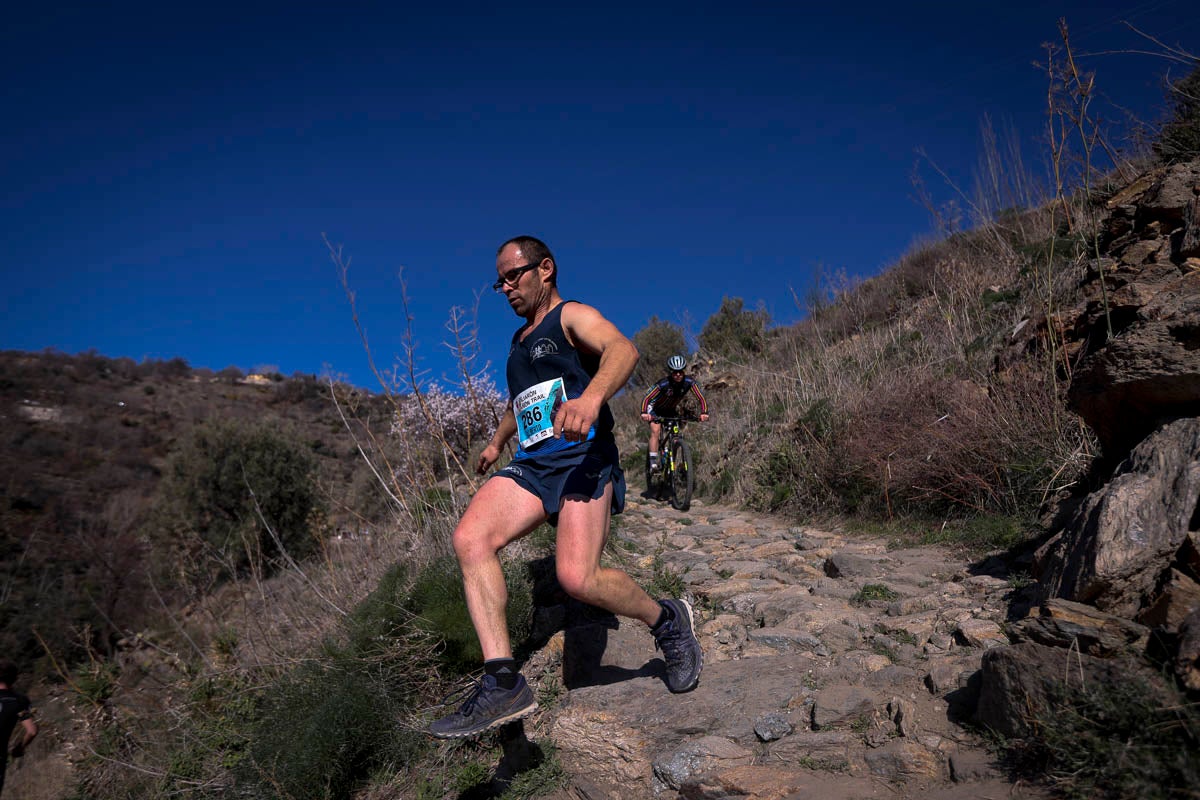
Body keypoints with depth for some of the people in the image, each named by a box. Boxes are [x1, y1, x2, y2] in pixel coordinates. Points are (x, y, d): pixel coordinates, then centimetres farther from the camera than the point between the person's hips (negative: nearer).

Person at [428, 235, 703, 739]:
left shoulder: (573, 316, 3)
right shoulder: (519, 342, 28)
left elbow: (623, 349, -20)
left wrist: (591, 397, -41)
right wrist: (497, 442, 57)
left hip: (583, 457, -7)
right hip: (531, 465, 7)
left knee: (577, 578, -25)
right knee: (470, 538, -21)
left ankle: (666, 621, 5)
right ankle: (502, 684, -23)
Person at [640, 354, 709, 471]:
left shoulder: (689, 382, -27)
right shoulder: (663, 384, -36)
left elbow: (701, 398, -27)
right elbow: (646, 398, -37)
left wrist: (704, 413, -44)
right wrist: (644, 413, -54)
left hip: (671, 410, 4)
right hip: (656, 409, -4)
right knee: (656, 431, -21)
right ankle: (653, 462, -21)